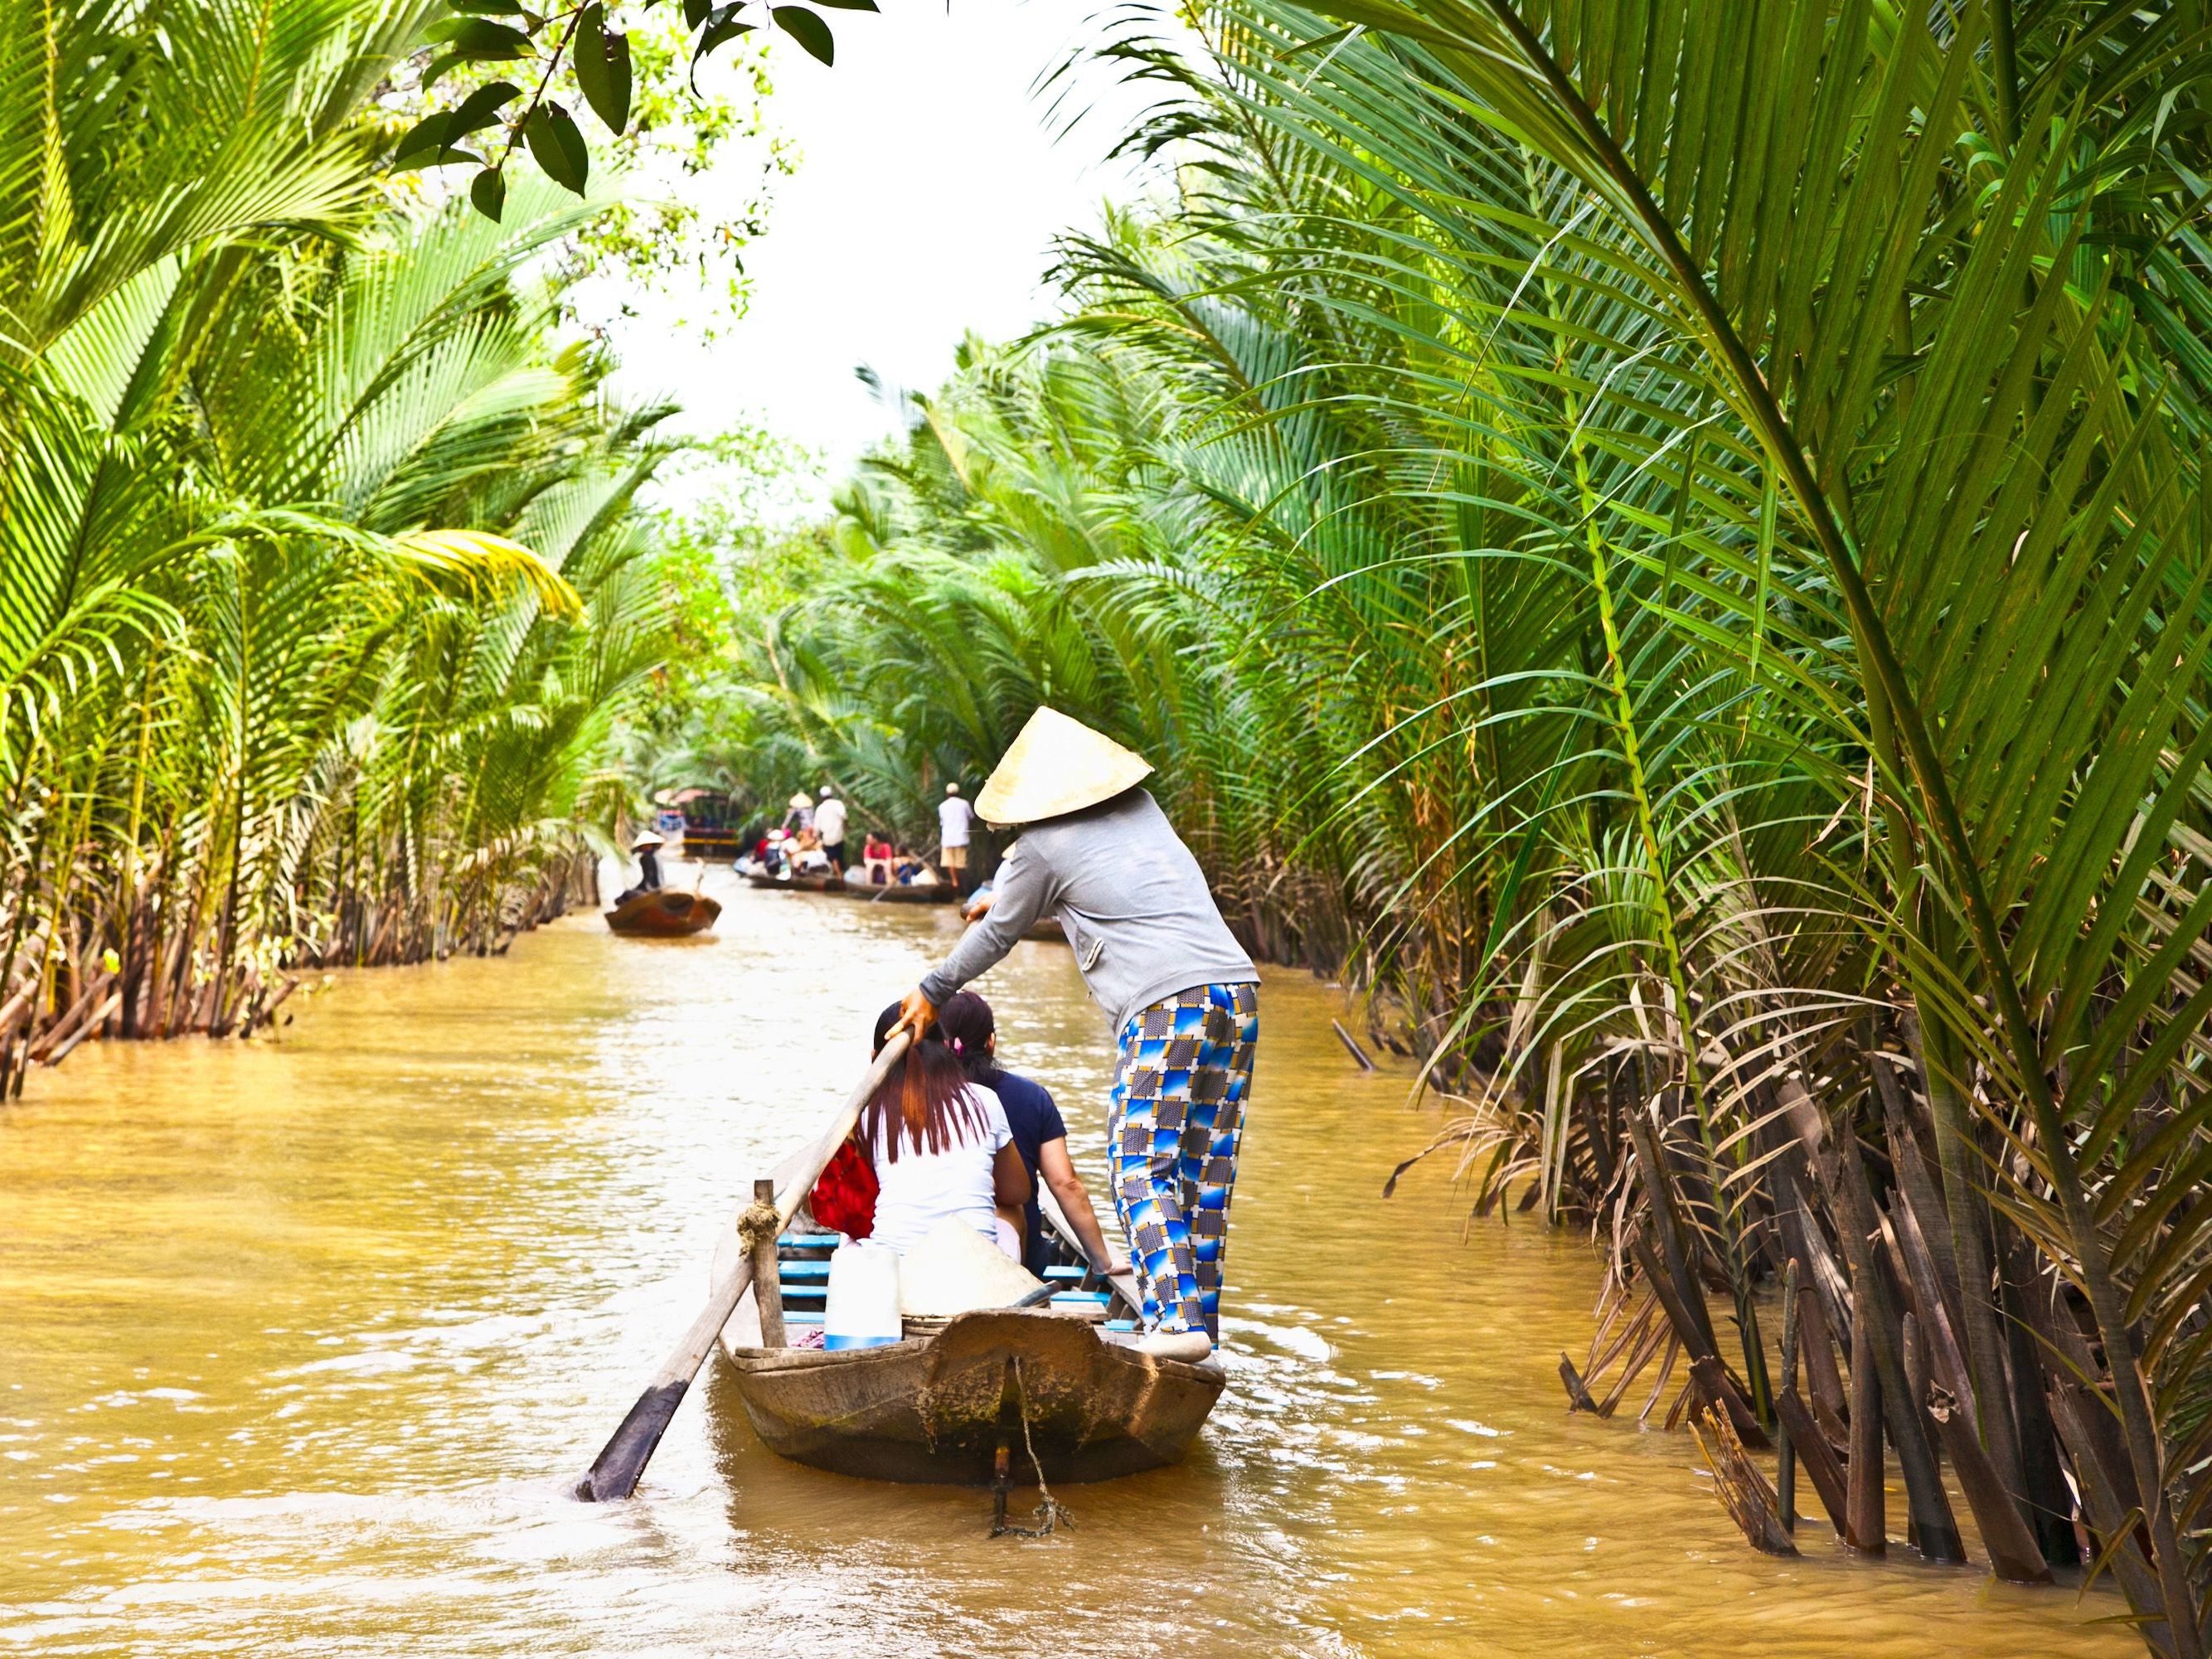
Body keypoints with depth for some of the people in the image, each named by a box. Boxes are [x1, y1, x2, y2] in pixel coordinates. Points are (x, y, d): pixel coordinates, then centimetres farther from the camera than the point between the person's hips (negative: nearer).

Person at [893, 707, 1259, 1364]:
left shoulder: (1044, 846, 2)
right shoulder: (1143, 809, 21)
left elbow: (997, 935, 15)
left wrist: (932, 992, 31)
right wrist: (1013, 891, 54)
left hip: (1166, 1005, -7)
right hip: (1238, 990, 7)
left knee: (1142, 1167, -6)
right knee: (1206, 1170, 10)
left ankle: (1176, 1317, -20)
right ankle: (1203, 1317, 11)